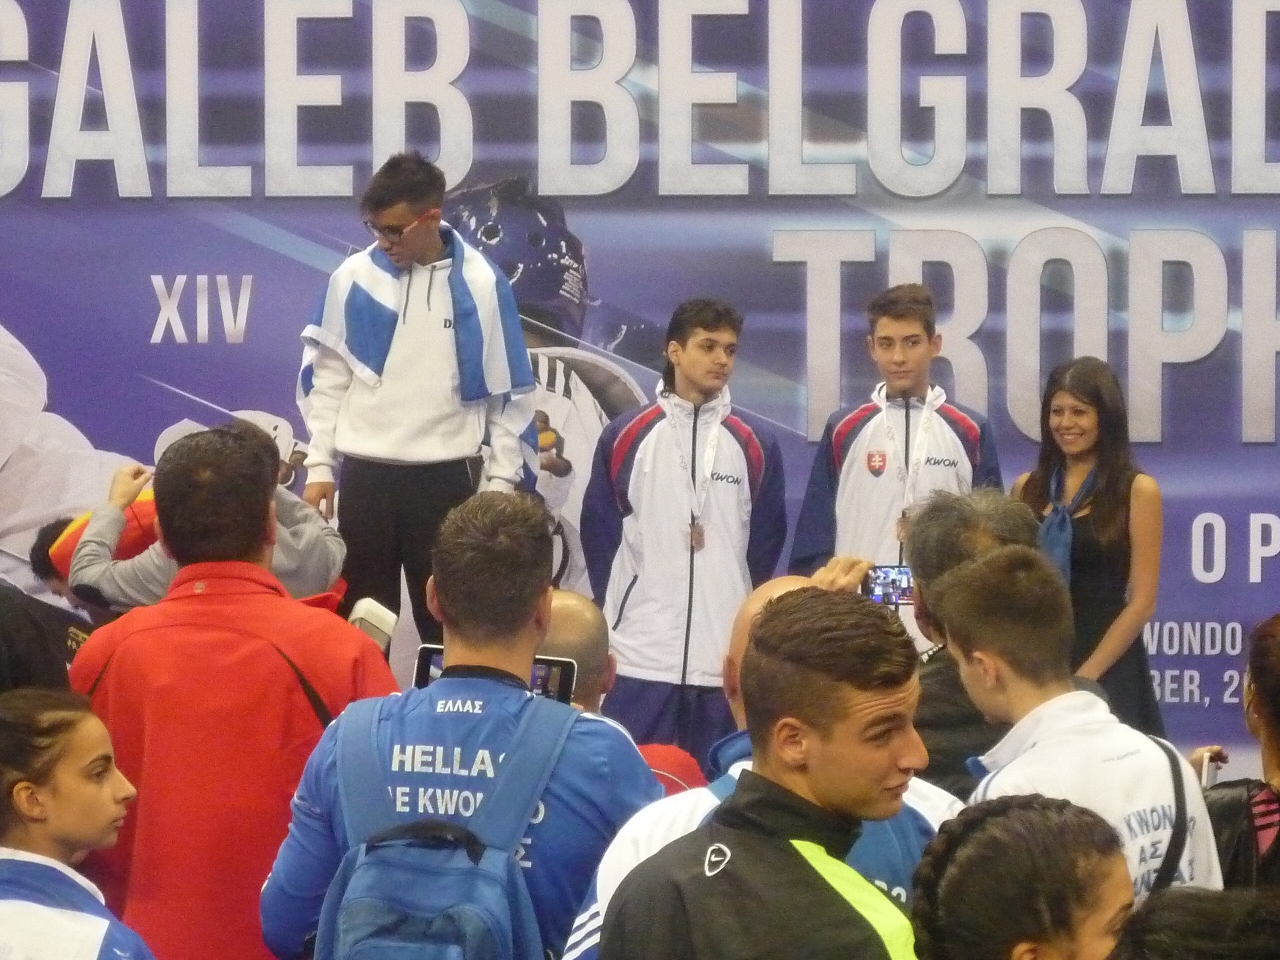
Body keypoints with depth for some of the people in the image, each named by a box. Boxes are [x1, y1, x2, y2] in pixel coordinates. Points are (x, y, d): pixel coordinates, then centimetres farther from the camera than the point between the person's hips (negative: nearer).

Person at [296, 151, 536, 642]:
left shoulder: (480, 284, -5)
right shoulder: (354, 277, -1)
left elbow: (508, 391, 1)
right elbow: (327, 378, 6)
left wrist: (501, 481, -2)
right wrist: (319, 466, 2)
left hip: (447, 476, -1)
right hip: (364, 474, 2)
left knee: (448, 622, 6)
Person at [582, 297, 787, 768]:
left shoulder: (756, 444, 7)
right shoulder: (625, 436, 4)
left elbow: (766, 543, 11)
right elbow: (599, 535, 8)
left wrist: (748, 619, 9)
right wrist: (616, 610, 6)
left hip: (727, 658, 1)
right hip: (640, 657, -1)